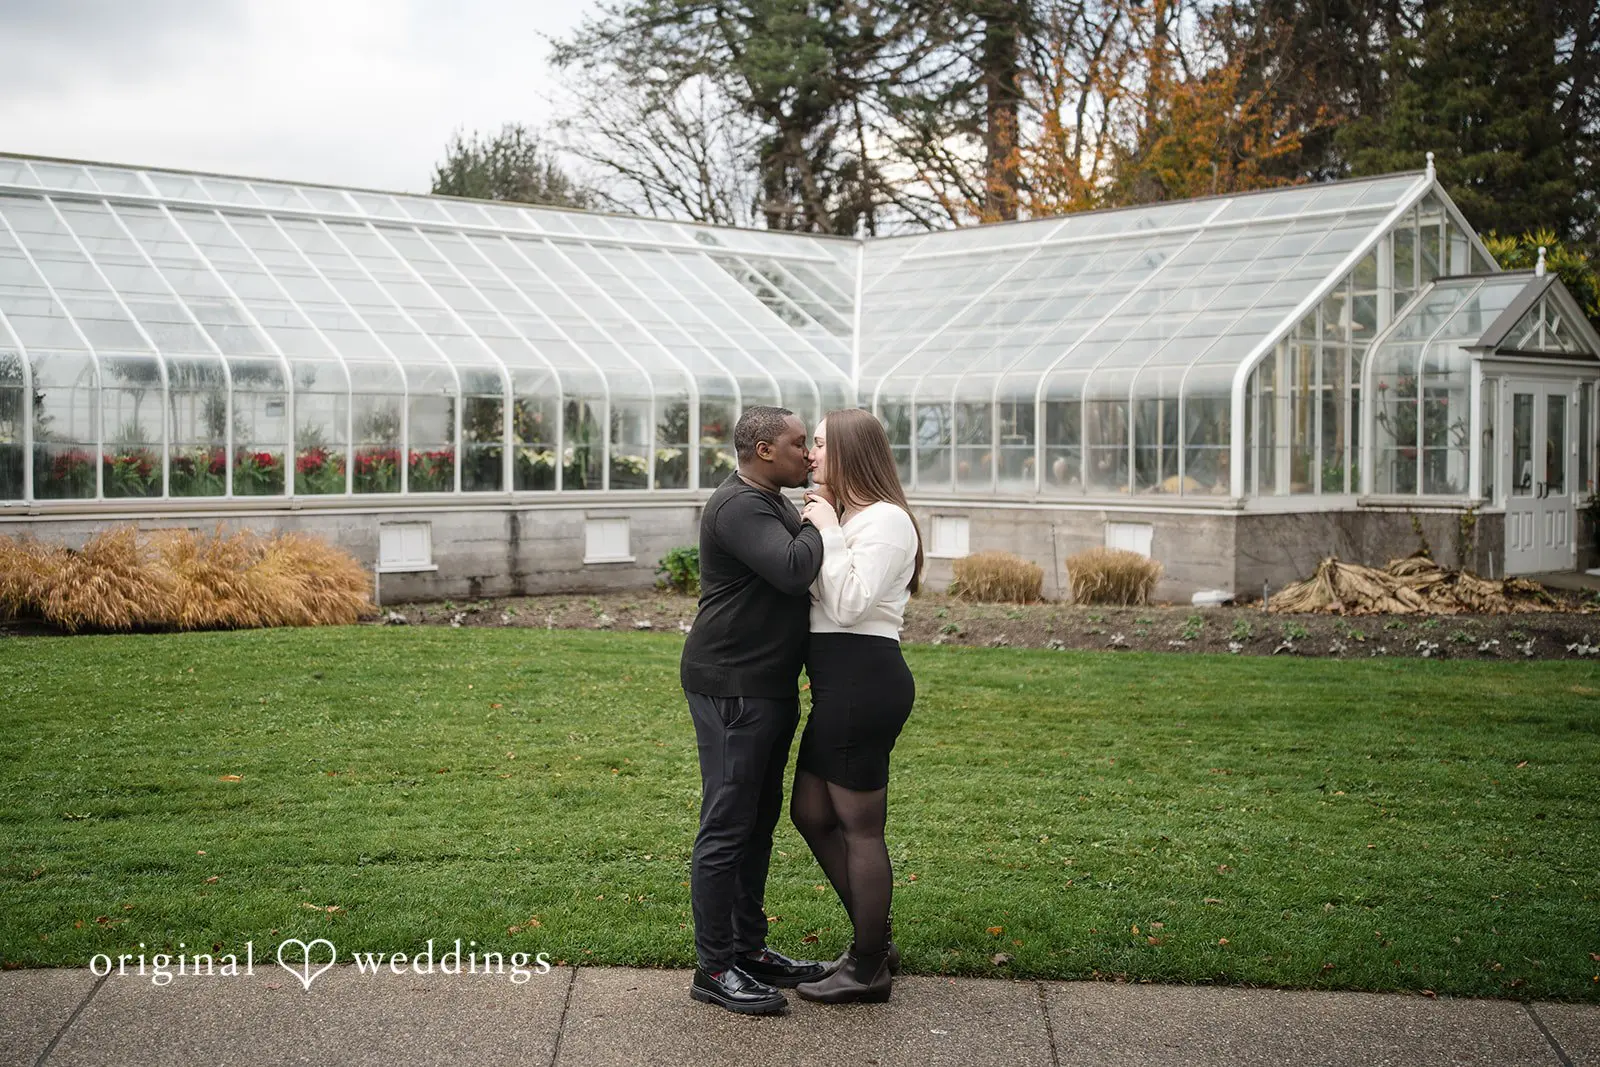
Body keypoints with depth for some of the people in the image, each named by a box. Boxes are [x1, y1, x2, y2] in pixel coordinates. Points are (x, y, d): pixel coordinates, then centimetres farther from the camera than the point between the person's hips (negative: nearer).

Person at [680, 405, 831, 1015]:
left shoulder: (772, 504, 18)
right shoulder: (740, 506, -16)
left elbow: (799, 574, 24)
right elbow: (794, 571, -28)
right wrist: (817, 523, -13)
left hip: (769, 689, 11)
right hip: (731, 688, -11)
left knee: (758, 820, 16)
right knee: (727, 826, -6)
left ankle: (749, 948, 26)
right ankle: (714, 970, 0)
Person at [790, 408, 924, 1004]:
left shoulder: (884, 520, -12)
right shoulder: (844, 517, 20)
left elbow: (849, 604, -21)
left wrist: (827, 532, -15)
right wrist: (811, 534, 6)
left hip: (863, 680, -11)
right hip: (841, 684, 11)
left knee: (859, 827, -1)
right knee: (810, 812, 16)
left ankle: (869, 971, 12)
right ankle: (875, 941, 27)